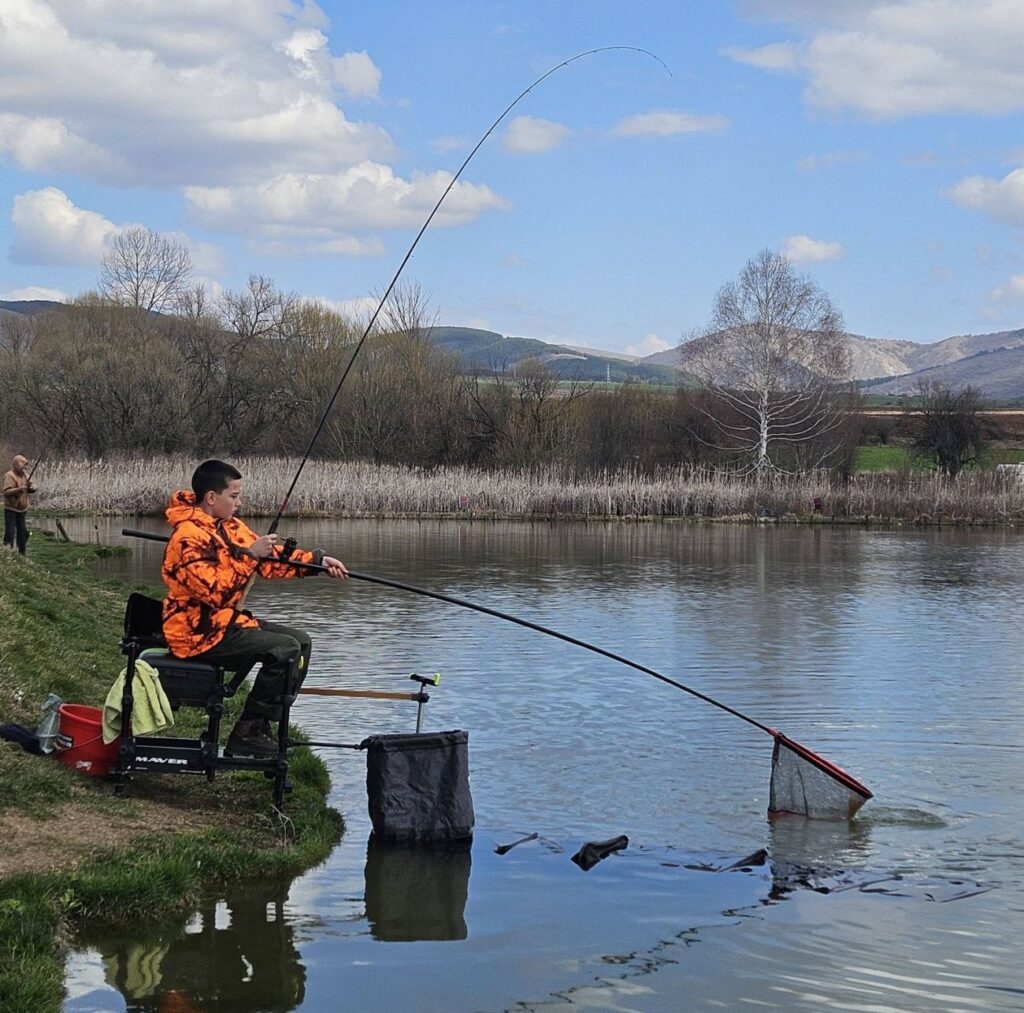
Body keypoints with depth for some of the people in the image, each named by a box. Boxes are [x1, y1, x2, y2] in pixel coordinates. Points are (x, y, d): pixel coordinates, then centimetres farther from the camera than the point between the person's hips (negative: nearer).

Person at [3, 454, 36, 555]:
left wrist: (32, 487, -10)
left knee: (23, 532, 13)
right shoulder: (10, 476, -16)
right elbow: (6, 492, -24)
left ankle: (22, 554, 23)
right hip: (11, 509, -8)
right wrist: (19, 489, -34)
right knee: (10, 532, -11)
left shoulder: (25, 474, 8)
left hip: (22, 509, 8)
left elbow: (33, 485, 13)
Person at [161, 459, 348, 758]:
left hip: (223, 620, 10)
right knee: (285, 649, -19)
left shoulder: (229, 527, 10)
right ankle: (247, 735, -12)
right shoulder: (189, 537, -20)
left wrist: (319, 560, 7)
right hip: (197, 632, -10)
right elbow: (215, 590, -28)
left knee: (301, 641, 9)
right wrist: (248, 555, -24)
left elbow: (272, 557, 15)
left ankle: (260, 729, 9)